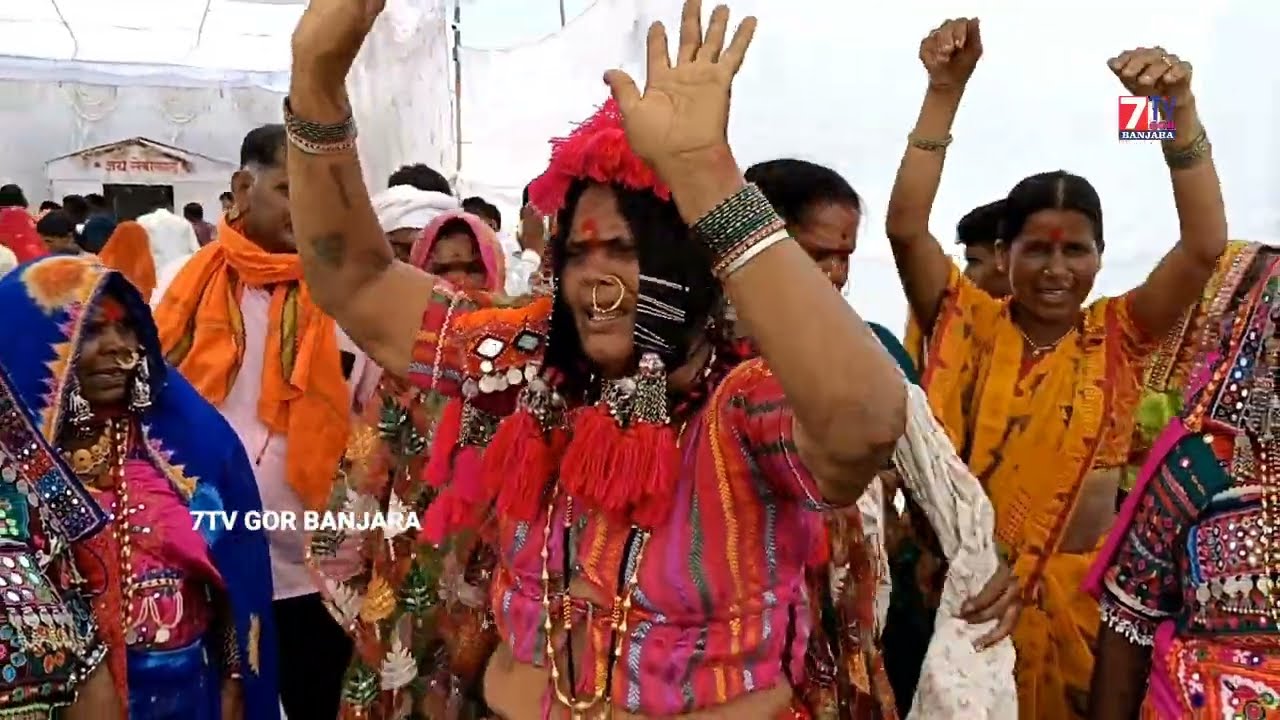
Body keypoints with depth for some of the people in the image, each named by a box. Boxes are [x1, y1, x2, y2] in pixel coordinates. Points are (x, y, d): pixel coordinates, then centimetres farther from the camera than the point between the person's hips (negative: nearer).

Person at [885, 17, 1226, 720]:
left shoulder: (1120, 336, -1)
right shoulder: (972, 324, -4)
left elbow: (1206, 245, -15)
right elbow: (906, 228, -17)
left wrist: (1180, 108, -27)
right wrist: (945, 90, -26)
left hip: (1080, 589, 1)